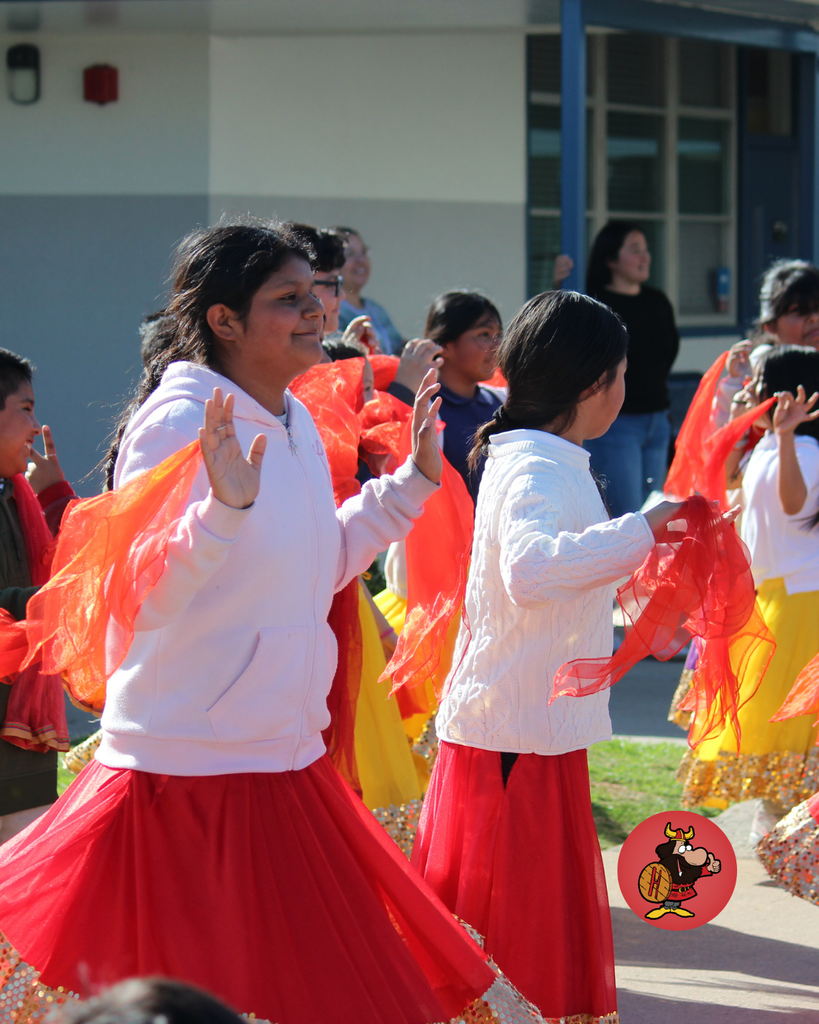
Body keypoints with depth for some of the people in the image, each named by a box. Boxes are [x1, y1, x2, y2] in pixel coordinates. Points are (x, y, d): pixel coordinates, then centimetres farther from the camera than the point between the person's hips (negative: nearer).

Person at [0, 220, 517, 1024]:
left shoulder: (294, 421, 10)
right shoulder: (178, 423, -16)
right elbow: (140, 595, -22)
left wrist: (411, 482, 21)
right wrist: (223, 507, -35)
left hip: (284, 763, 8)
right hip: (187, 772, -8)